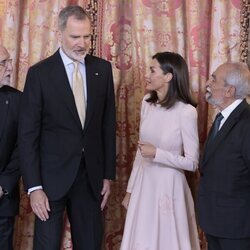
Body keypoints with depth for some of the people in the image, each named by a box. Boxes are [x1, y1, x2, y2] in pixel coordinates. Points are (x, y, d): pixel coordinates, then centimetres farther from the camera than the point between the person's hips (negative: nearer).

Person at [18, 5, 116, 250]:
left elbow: (108, 124, 8)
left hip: (91, 175, 3)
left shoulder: (103, 69, 4)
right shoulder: (39, 73, -6)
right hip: (52, 176, -3)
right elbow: (28, 133, -7)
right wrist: (34, 186, -12)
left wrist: (108, 174, 6)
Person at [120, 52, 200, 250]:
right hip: (144, 184, 6)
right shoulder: (147, 103, 1)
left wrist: (157, 154, -22)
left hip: (169, 187, -6)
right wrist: (130, 189, 11)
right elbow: (141, 150, 9)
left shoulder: (186, 112, -17)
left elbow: (192, 162, -13)